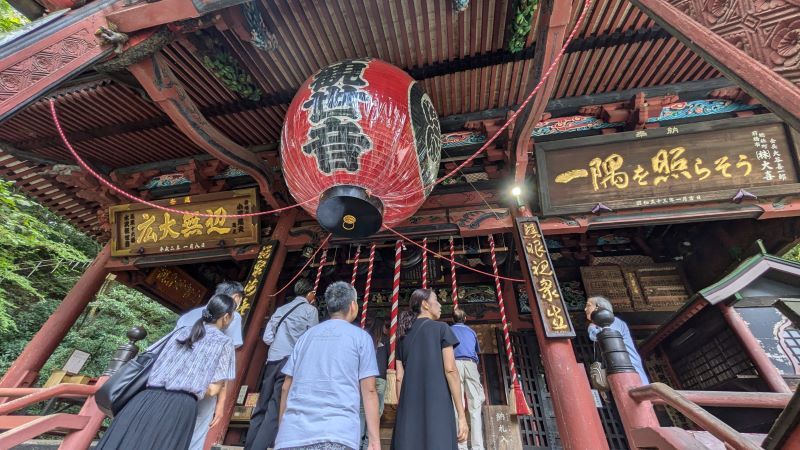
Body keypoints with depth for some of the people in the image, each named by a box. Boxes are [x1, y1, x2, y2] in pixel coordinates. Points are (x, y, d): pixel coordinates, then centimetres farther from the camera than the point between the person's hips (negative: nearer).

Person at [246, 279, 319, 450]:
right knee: (276, 410, -5)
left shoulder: (280, 309, 17)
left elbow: (267, 338, 13)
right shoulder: (310, 309, 0)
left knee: (261, 407, 13)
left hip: (272, 361, 6)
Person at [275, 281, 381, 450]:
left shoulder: (307, 335, 16)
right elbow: (368, 390, -1)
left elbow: (287, 386, 17)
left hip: (293, 435, 4)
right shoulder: (360, 336, 5)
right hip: (335, 435, -4)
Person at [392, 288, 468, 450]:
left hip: (410, 409, 5)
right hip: (437, 405, -5)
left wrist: (402, 411, 13)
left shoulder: (404, 337, 15)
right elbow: (450, 370, -7)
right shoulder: (441, 328, 1)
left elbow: (399, 377, 10)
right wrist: (461, 415, -6)